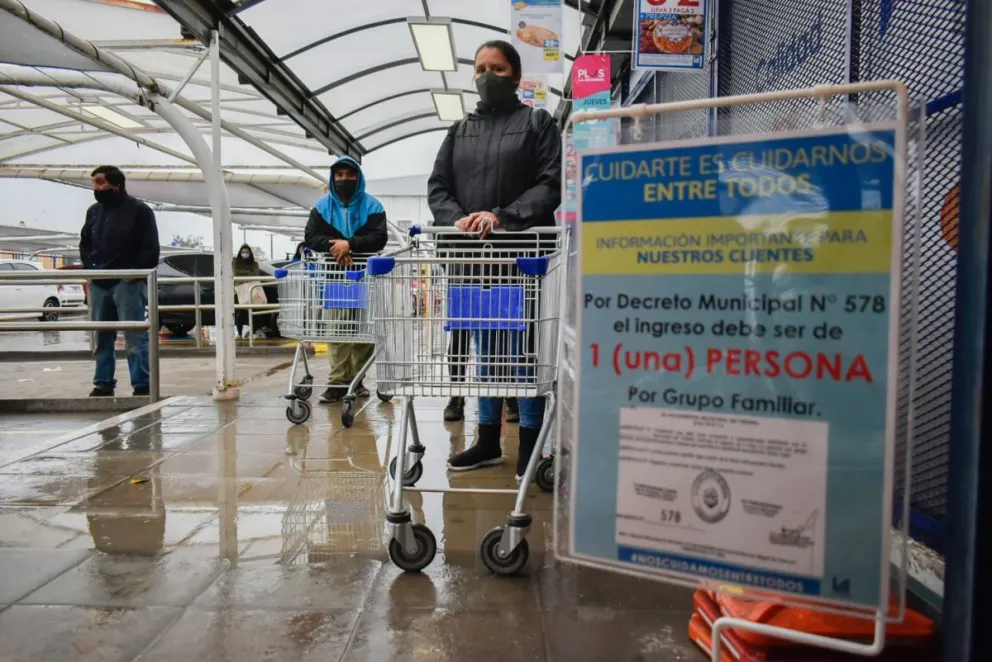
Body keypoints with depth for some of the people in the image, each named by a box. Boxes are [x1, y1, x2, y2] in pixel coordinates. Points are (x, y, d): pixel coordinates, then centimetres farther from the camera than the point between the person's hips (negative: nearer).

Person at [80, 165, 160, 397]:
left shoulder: (139, 210, -3)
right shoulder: (93, 211, 15)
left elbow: (150, 248, -7)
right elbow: (84, 244, 21)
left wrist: (136, 273, -12)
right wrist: (90, 268, 5)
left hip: (127, 283, -6)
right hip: (98, 284, 6)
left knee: (135, 337, -6)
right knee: (102, 338, 11)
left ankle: (142, 385, -2)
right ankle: (103, 384, 21)